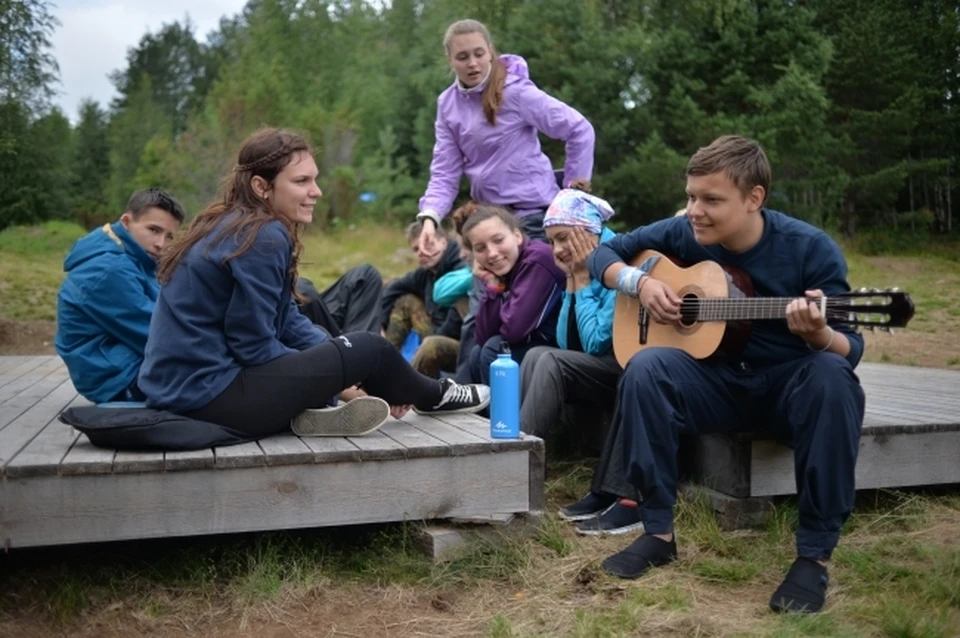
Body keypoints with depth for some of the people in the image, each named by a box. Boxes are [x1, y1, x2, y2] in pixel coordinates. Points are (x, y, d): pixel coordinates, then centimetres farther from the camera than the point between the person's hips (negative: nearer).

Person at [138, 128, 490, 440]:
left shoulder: (231, 225, 11)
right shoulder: (263, 238, -18)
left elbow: (287, 321, 13)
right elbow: (254, 346, -17)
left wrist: (335, 375, 5)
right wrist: (336, 380, -4)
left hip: (182, 388, 10)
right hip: (207, 396, -10)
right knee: (368, 350, -4)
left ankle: (311, 412, -4)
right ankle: (434, 397, 23)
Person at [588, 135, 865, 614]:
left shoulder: (811, 249, -15)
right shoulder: (684, 233, -6)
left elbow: (851, 350, -16)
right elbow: (605, 253, 5)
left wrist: (819, 334, -39)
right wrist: (641, 282, -16)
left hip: (791, 385, -2)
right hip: (719, 380, 2)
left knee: (832, 376, -36)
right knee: (645, 367, -28)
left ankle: (815, 553, -24)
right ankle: (658, 531, -17)